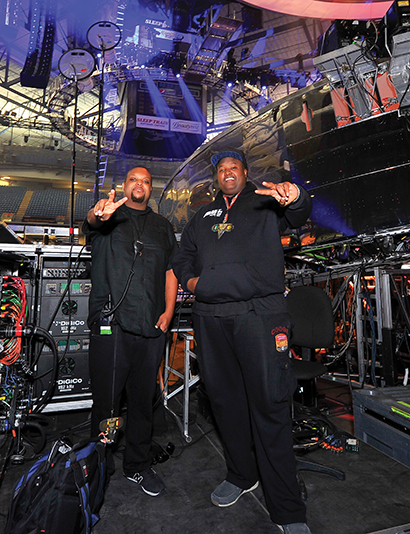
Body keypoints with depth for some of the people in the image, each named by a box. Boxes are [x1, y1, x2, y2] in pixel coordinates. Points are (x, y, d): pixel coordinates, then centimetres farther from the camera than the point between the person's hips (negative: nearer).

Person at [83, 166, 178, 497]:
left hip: (151, 326, 3)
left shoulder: (163, 227, 19)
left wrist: (168, 311, 3)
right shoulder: (109, 216, 10)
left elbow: (171, 270, 15)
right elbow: (91, 222, -14)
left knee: (144, 400, 12)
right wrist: (99, 215, -40)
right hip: (110, 323, -3)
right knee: (106, 401, 4)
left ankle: (138, 466, 30)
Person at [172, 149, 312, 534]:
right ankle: (241, 475, 34)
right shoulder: (202, 217, 24)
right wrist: (188, 279, 8)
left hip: (259, 313, -4)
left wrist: (295, 196, -29)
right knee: (225, 400, 12)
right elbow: (183, 256, 29)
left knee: (269, 404, -5)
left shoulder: (265, 203, 12)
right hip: (210, 318, 5)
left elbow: (299, 214, -6)